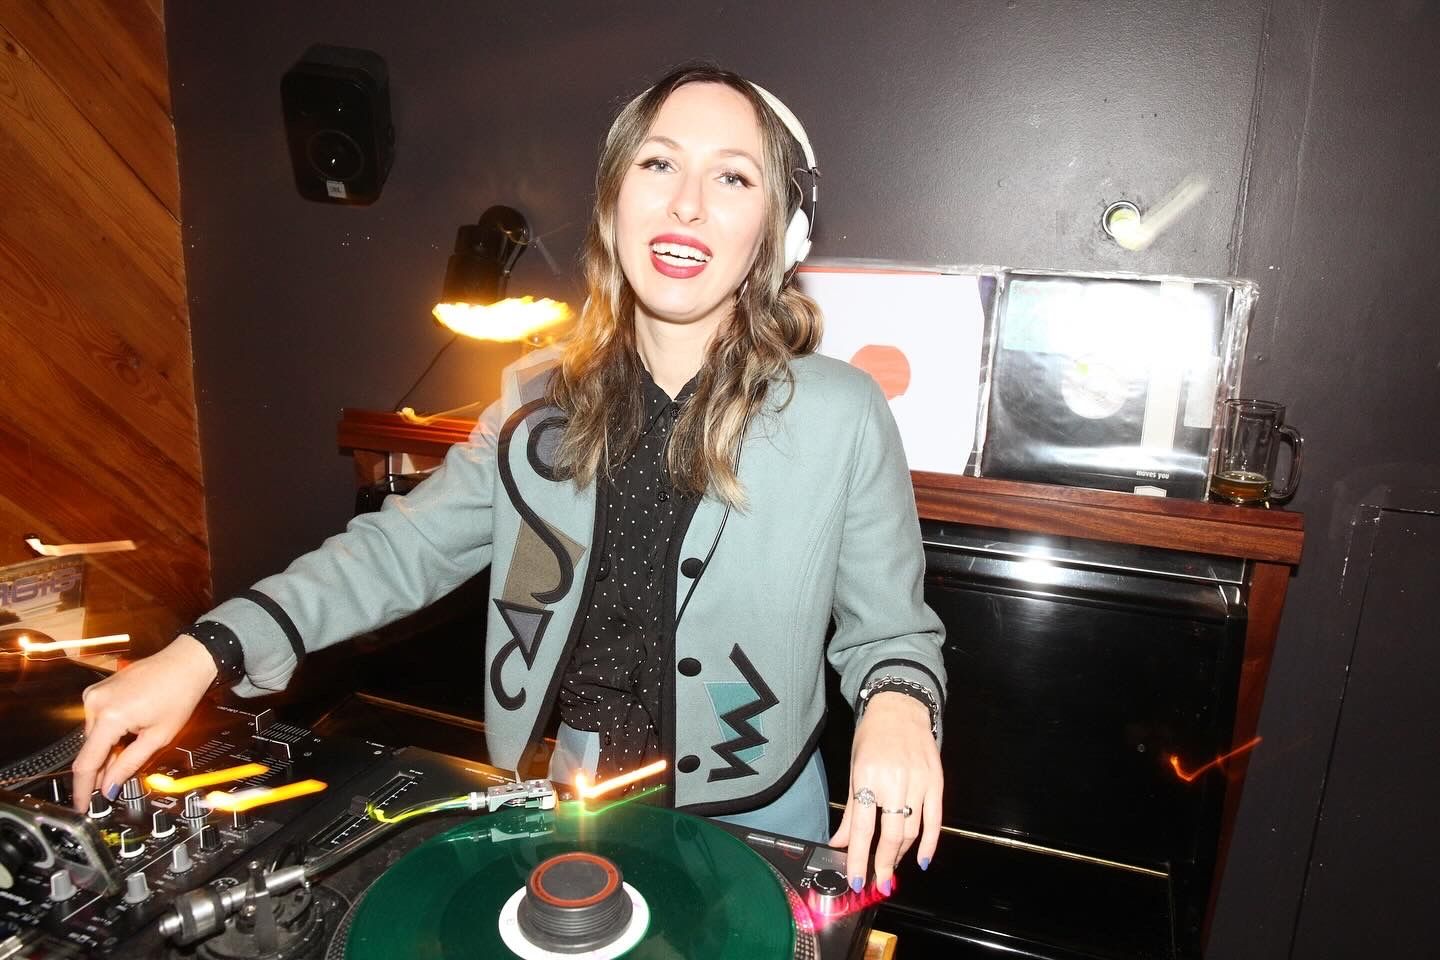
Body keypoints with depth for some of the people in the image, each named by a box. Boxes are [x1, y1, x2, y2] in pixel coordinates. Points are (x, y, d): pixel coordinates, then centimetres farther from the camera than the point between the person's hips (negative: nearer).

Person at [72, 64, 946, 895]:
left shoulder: (843, 416, -17)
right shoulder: (543, 401, -6)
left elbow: (891, 630, -7)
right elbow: (405, 547, -3)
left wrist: (896, 707, -29)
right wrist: (210, 649, -14)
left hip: (749, 824, -2)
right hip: (558, 798, 3)